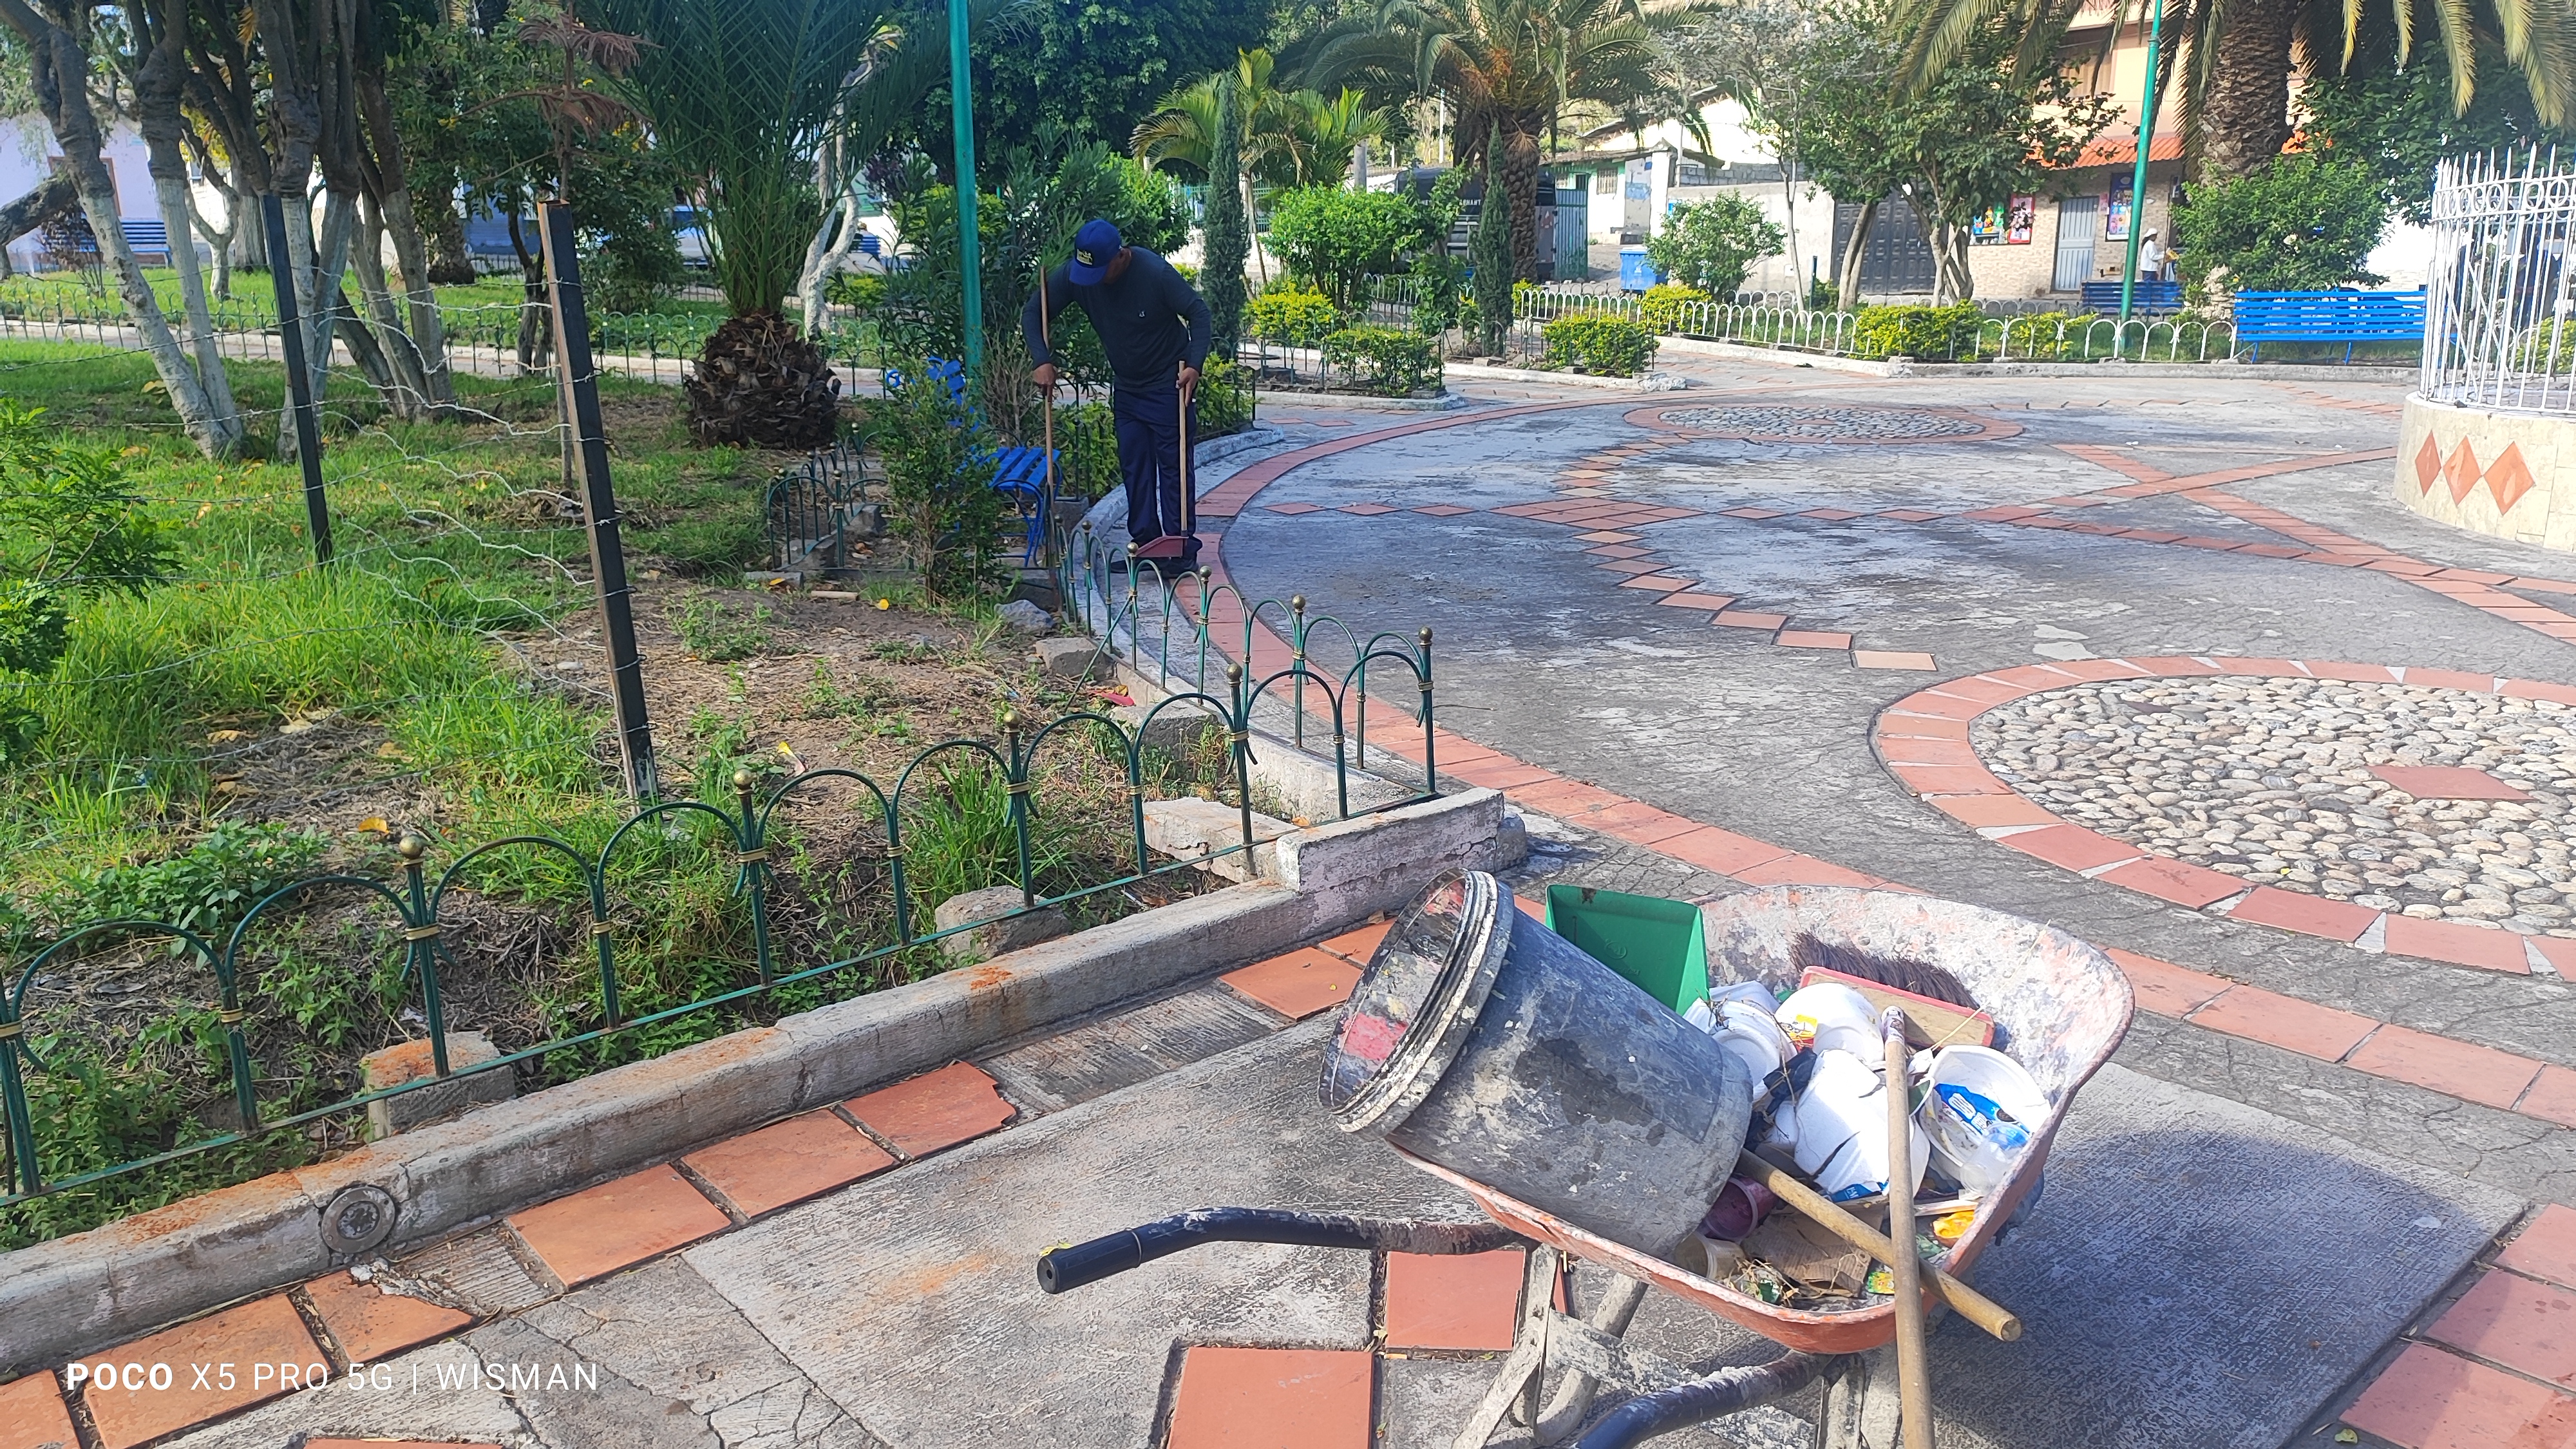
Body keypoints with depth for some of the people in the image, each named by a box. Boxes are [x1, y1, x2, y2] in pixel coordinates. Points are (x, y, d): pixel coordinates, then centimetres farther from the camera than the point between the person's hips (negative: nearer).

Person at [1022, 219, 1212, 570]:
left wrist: (1194, 365, -29)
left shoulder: (1155, 272, -24)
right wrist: (1043, 361, -19)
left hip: (1169, 384, -5)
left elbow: (1198, 312, -17)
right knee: (1134, 467, 7)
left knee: (1173, 466, -6)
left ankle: (1182, 548, -2)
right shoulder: (1073, 274, -12)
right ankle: (1143, 542, 15)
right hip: (1125, 387, 5)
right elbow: (1033, 312, -5)